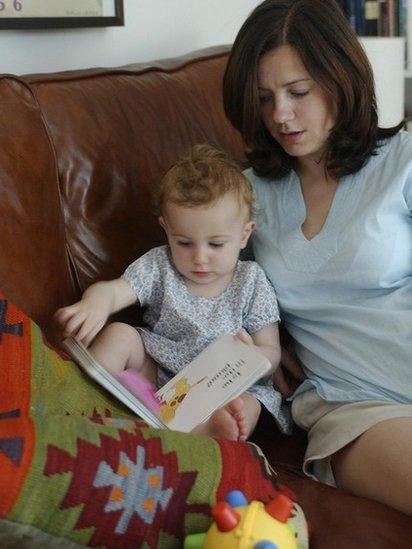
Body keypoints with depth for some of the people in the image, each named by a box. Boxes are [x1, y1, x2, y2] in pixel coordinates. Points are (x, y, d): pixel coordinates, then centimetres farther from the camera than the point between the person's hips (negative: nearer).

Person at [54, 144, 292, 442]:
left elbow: (271, 352, -3)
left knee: (242, 415, -33)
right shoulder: (159, 266, -3)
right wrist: (95, 302, -45)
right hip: (158, 372, 2)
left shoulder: (251, 283, -5)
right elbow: (113, 290, -19)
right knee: (118, 334, -18)